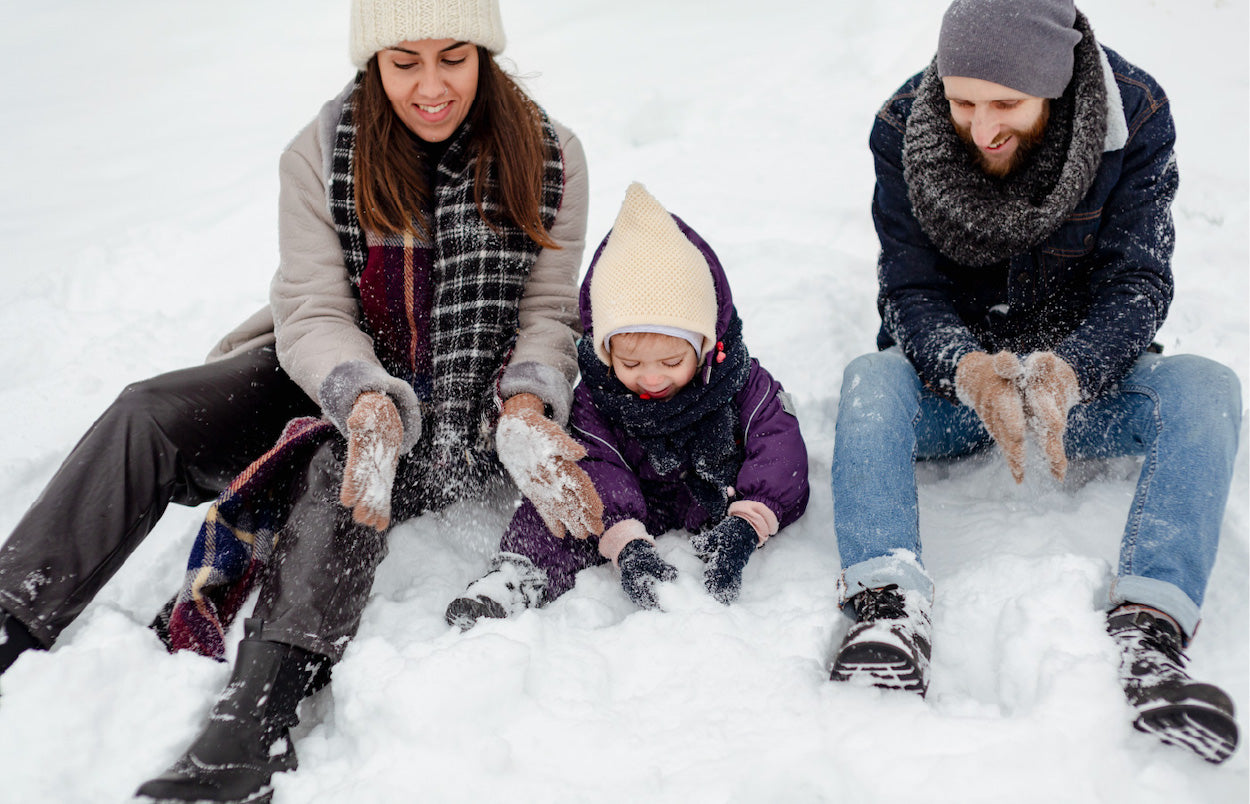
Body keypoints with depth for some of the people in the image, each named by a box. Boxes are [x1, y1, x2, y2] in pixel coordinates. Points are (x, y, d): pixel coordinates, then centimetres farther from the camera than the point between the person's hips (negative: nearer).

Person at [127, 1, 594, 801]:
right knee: (343, 469, -31)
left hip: (482, 406, 2)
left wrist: (530, 396, -20)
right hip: (361, 388, -1)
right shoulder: (322, 156, -5)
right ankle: (254, 722, -40)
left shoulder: (549, 156, -3)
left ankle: (260, 704, -32)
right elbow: (312, 313, -9)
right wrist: (368, 400, -29)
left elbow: (551, 310, 0)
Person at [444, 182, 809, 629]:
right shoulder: (596, 394, -15)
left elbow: (777, 445, -24)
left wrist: (743, 527, -39)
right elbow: (597, 468, -25)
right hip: (641, 506, 0)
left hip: (721, 499, 0)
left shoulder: (737, 379, -16)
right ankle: (522, 575, -35)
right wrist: (625, 541, -44)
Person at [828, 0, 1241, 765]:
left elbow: (1138, 284, -16)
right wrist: (969, 372, -38)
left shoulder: (1135, 116, -14)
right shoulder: (905, 129, -14)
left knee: (1206, 387, -27)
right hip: (952, 377, 0)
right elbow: (911, 292, -16)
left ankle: (1149, 627, -41)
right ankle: (891, 607, -47)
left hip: (1083, 377, 1)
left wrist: (1068, 372, -38)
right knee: (871, 379, -31)